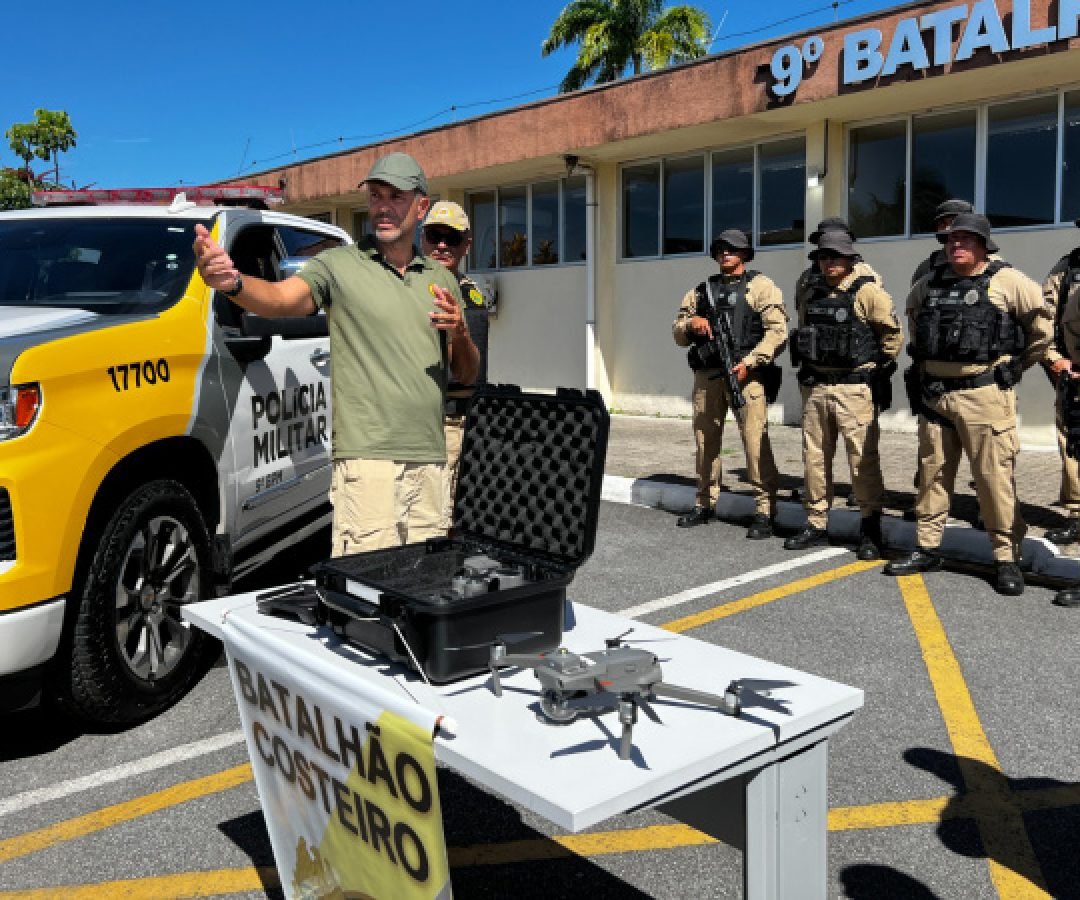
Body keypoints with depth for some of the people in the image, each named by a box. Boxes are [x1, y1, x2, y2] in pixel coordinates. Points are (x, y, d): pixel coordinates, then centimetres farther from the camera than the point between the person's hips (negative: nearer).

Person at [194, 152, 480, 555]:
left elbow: (467, 375, 17)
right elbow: (283, 298, -20)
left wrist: (460, 333, -4)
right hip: (367, 457, -5)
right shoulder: (339, 264, 0)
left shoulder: (441, 279, 15)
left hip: (430, 460, 5)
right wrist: (233, 282, -41)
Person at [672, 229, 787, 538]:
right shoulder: (701, 291, 19)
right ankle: (705, 504, 22)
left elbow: (777, 331, -5)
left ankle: (764, 511, -6)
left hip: (746, 373, -5)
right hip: (707, 375, 5)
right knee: (705, 439, 9)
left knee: (756, 441, -11)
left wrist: (748, 363, -15)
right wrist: (690, 323, -3)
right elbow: (678, 334, 20)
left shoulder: (760, 286, 4)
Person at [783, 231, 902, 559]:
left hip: (854, 388, -6)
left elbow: (893, 334, -6)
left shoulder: (867, 292, -7)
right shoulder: (811, 296, 13)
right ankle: (816, 524, 20)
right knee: (814, 457, 9)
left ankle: (871, 529, 5)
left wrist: (879, 369, 0)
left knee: (862, 459, -4)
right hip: (815, 387, 6)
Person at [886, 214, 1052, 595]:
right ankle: (927, 548, 22)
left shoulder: (1007, 280, -5)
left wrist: (1017, 365, 6)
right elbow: (913, 315, 29)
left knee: (994, 477, -4)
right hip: (934, 393, 5)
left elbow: (1043, 324, 0)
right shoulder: (928, 283, 9)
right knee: (932, 473, 11)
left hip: (984, 394, -5)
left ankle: (1007, 557, 6)